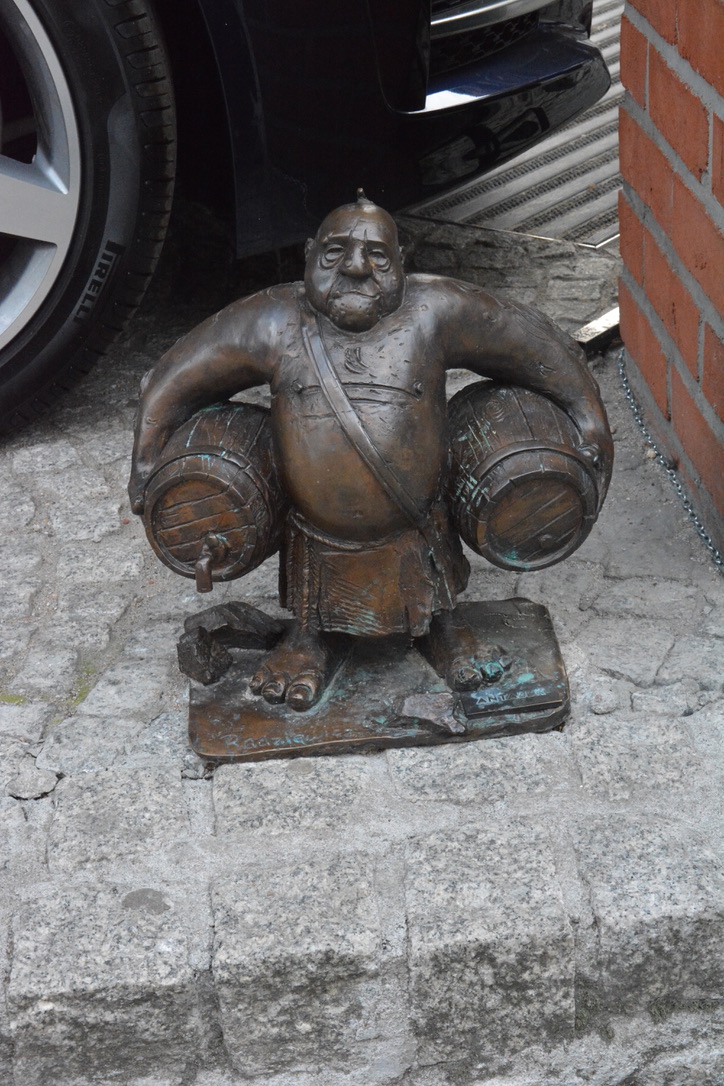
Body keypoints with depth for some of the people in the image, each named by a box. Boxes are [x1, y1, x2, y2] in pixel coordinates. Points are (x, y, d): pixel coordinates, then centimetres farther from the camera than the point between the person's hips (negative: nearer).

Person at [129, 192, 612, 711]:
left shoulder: (435, 312, -13)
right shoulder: (272, 323, -11)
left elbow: (542, 350, -4)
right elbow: (172, 381, -2)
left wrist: (590, 422, -3)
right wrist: (148, 465, -3)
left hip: (415, 535, 0)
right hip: (319, 543, 1)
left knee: (434, 604, 25)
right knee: (318, 615, 25)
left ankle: (443, 628, 54)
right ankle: (312, 641, 54)